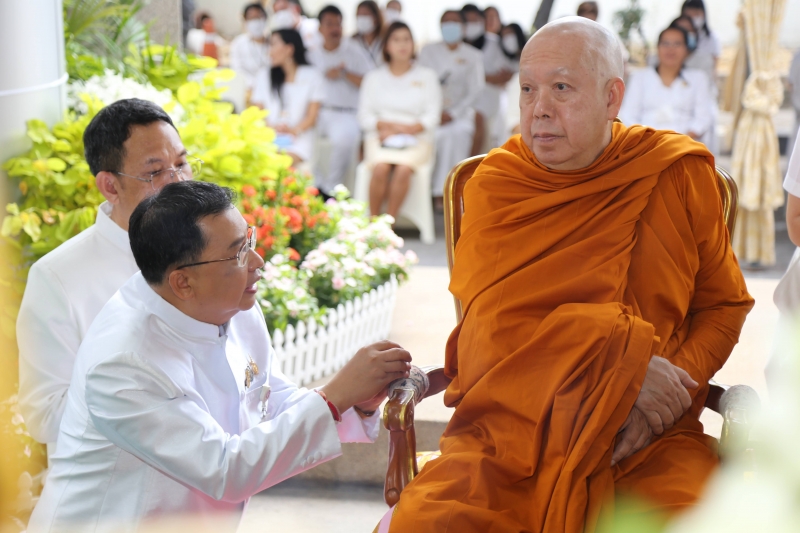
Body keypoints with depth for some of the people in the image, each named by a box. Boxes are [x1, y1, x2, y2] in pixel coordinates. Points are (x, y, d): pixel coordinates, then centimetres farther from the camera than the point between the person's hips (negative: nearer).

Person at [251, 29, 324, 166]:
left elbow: (312, 117, 4)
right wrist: (272, 127, -12)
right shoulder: (264, 76, 18)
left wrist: (294, 130, -16)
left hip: (298, 140, -2)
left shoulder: (312, 76, 9)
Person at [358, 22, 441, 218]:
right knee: (381, 167, -33)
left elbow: (433, 116, 4)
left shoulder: (427, 76, 13)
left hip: (416, 140, -1)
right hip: (379, 139, 1)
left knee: (403, 168, -34)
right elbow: (364, 116, 8)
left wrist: (407, 129, -12)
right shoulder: (374, 77, 16)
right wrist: (387, 125, -10)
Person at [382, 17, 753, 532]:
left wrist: (675, 382, -8)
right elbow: (494, 326, -4)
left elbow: (723, 307, 12)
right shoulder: (495, 184, 5)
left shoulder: (680, 175, 7)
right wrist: (625, 359, -14)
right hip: (512, 426, 0)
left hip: (649, 438, 0)